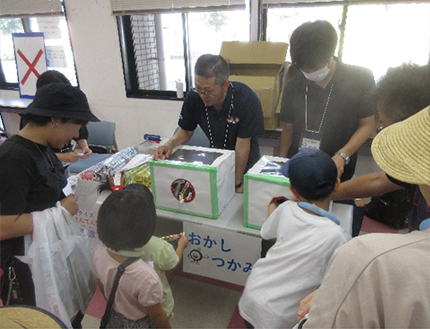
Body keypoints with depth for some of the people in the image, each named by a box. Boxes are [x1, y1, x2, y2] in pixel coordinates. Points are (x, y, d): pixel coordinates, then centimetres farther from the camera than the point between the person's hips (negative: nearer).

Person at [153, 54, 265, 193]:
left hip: (245, 161, -2)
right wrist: (170, 143, -23)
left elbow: (242, 146, -23)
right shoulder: (194, 98, -18)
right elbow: (186, 131, -1)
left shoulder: (247, 99, -28)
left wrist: (237, 184, -18)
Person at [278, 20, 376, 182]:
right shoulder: (293, 86, -2)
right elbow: (288, 130, 4)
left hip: (337, 171, -2)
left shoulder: (360, 79, -9)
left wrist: (342, 156, -18)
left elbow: (366, 125, -4)